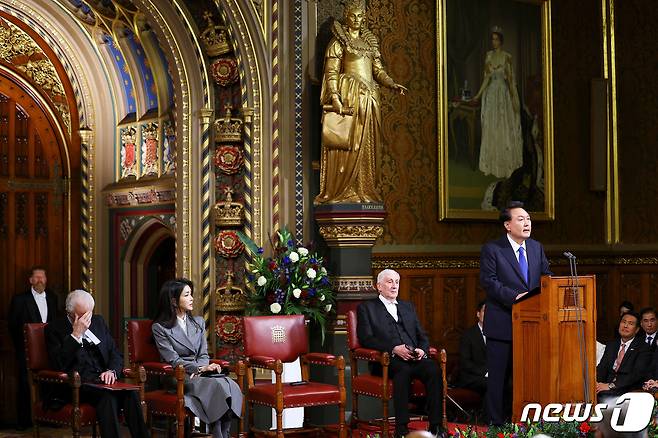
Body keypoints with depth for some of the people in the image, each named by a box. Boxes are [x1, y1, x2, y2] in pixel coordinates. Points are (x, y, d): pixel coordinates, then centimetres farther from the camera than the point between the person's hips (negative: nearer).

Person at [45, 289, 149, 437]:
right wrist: (76, 334, -15)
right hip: (77, 385, -4)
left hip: (103, 379, 5)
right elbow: (59, 364, -11)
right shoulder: (54, 329, 3)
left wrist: (112, 371, -5)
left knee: (131, 392, -27)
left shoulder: (98, 321, 18)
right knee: (107, 395, -35)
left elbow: (116, 354, 17)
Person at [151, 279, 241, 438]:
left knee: (230, 385, -28)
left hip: (199, 372, 5)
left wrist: (199, 369, -10)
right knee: (216, 385, -33)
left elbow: (204, 355, 13)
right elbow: (173, 360, -8)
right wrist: (200, 368, -19)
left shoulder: (198, 322, 17)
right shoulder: (160, 327, 0)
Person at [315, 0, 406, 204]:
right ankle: (340, 193, -4)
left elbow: (378, 70, 16)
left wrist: (392, 84, -2)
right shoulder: (338, 42, 0)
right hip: (348, 98, -6)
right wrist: (335, 98, -19)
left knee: (365, 148, 5)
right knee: (346, 145, -8)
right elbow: (331, 73, -7)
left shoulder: (370, 41, 18)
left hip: (368, 99, 6)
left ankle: (362, 191, 8)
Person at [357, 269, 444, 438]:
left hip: (414, 358, 4)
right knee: (404, 370, -38)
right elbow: (366, 338, -2)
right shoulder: (367, 308, 12)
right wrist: (394, 349, -16)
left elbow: (422, 335, 22)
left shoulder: (408, 307, 28)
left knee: (433, 369, -29)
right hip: (387, 360, -4)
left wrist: (422, 350, -3)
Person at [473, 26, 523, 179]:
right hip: (490, 94, 4)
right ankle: (491, 164, 12)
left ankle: (505, 164, 9)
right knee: (490, 129, 5)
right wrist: (479, 94, 1)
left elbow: (511, 79, -5)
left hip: (503, 95, -4)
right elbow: (486, 77, 6)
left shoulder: (507, 57, -5)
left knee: (504, 129, 0)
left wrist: (514, 99, -8)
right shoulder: (489, 55, 7)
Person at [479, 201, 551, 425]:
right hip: (502, 323, -5)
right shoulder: (491, 249, -5)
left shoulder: (536, 247, 13)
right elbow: (489, 281, -13)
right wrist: (515, 297, -23)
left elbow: (546, 277, 13)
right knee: (498, 375, 1)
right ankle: (497, 422, 8)